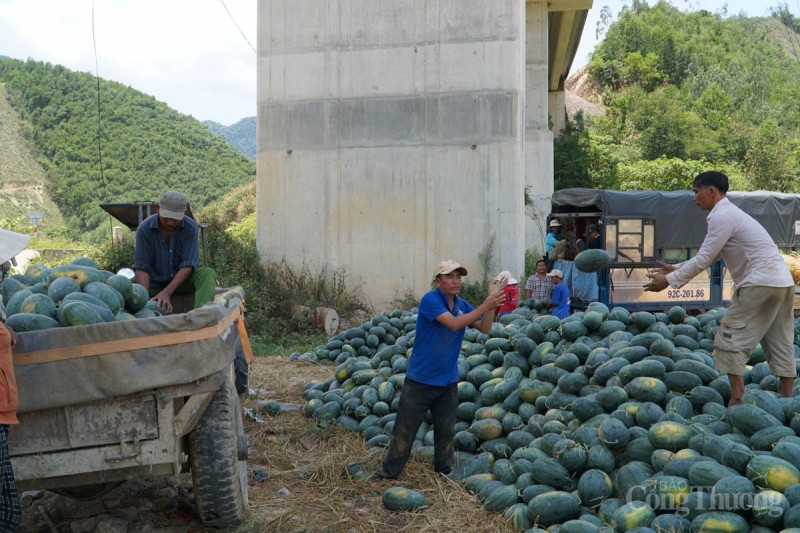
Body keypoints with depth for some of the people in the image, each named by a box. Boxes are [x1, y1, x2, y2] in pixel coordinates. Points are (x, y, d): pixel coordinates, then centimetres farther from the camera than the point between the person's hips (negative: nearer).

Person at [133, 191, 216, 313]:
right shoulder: (144, 229, -15)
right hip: (154, 283, 1)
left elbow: (187, 265, -18)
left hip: (182, 281, -1)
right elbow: (141, 267, -16)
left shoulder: (190, 228, -16)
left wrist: (167, 292, -30)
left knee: (207, 274, -30)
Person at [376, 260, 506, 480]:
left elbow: (485, 328, -2)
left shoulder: (462, 305, 5)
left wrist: (492, 301, -17)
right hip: (420, 379, -6)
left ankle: (444, 471, 32)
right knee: (405, 430, 3)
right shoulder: (430, 299, -16)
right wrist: (486, 305, -29)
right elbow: (454, 324, -27)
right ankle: (389, 473, 16)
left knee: (446, 431, 15)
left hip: (448, 381, 6)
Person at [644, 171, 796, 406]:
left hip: (761, 283, -10)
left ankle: (737, 398, -5)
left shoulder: (722, 216, -11)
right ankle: (786, 400, 18)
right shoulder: (729, 213, 20)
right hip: (783, 281, 10)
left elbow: (703, 260, -13)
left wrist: (669, 280, -6)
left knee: (731, 339, -4)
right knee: (779, 343, 13)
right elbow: (706, 256, 25)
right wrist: (675, 268, 23)